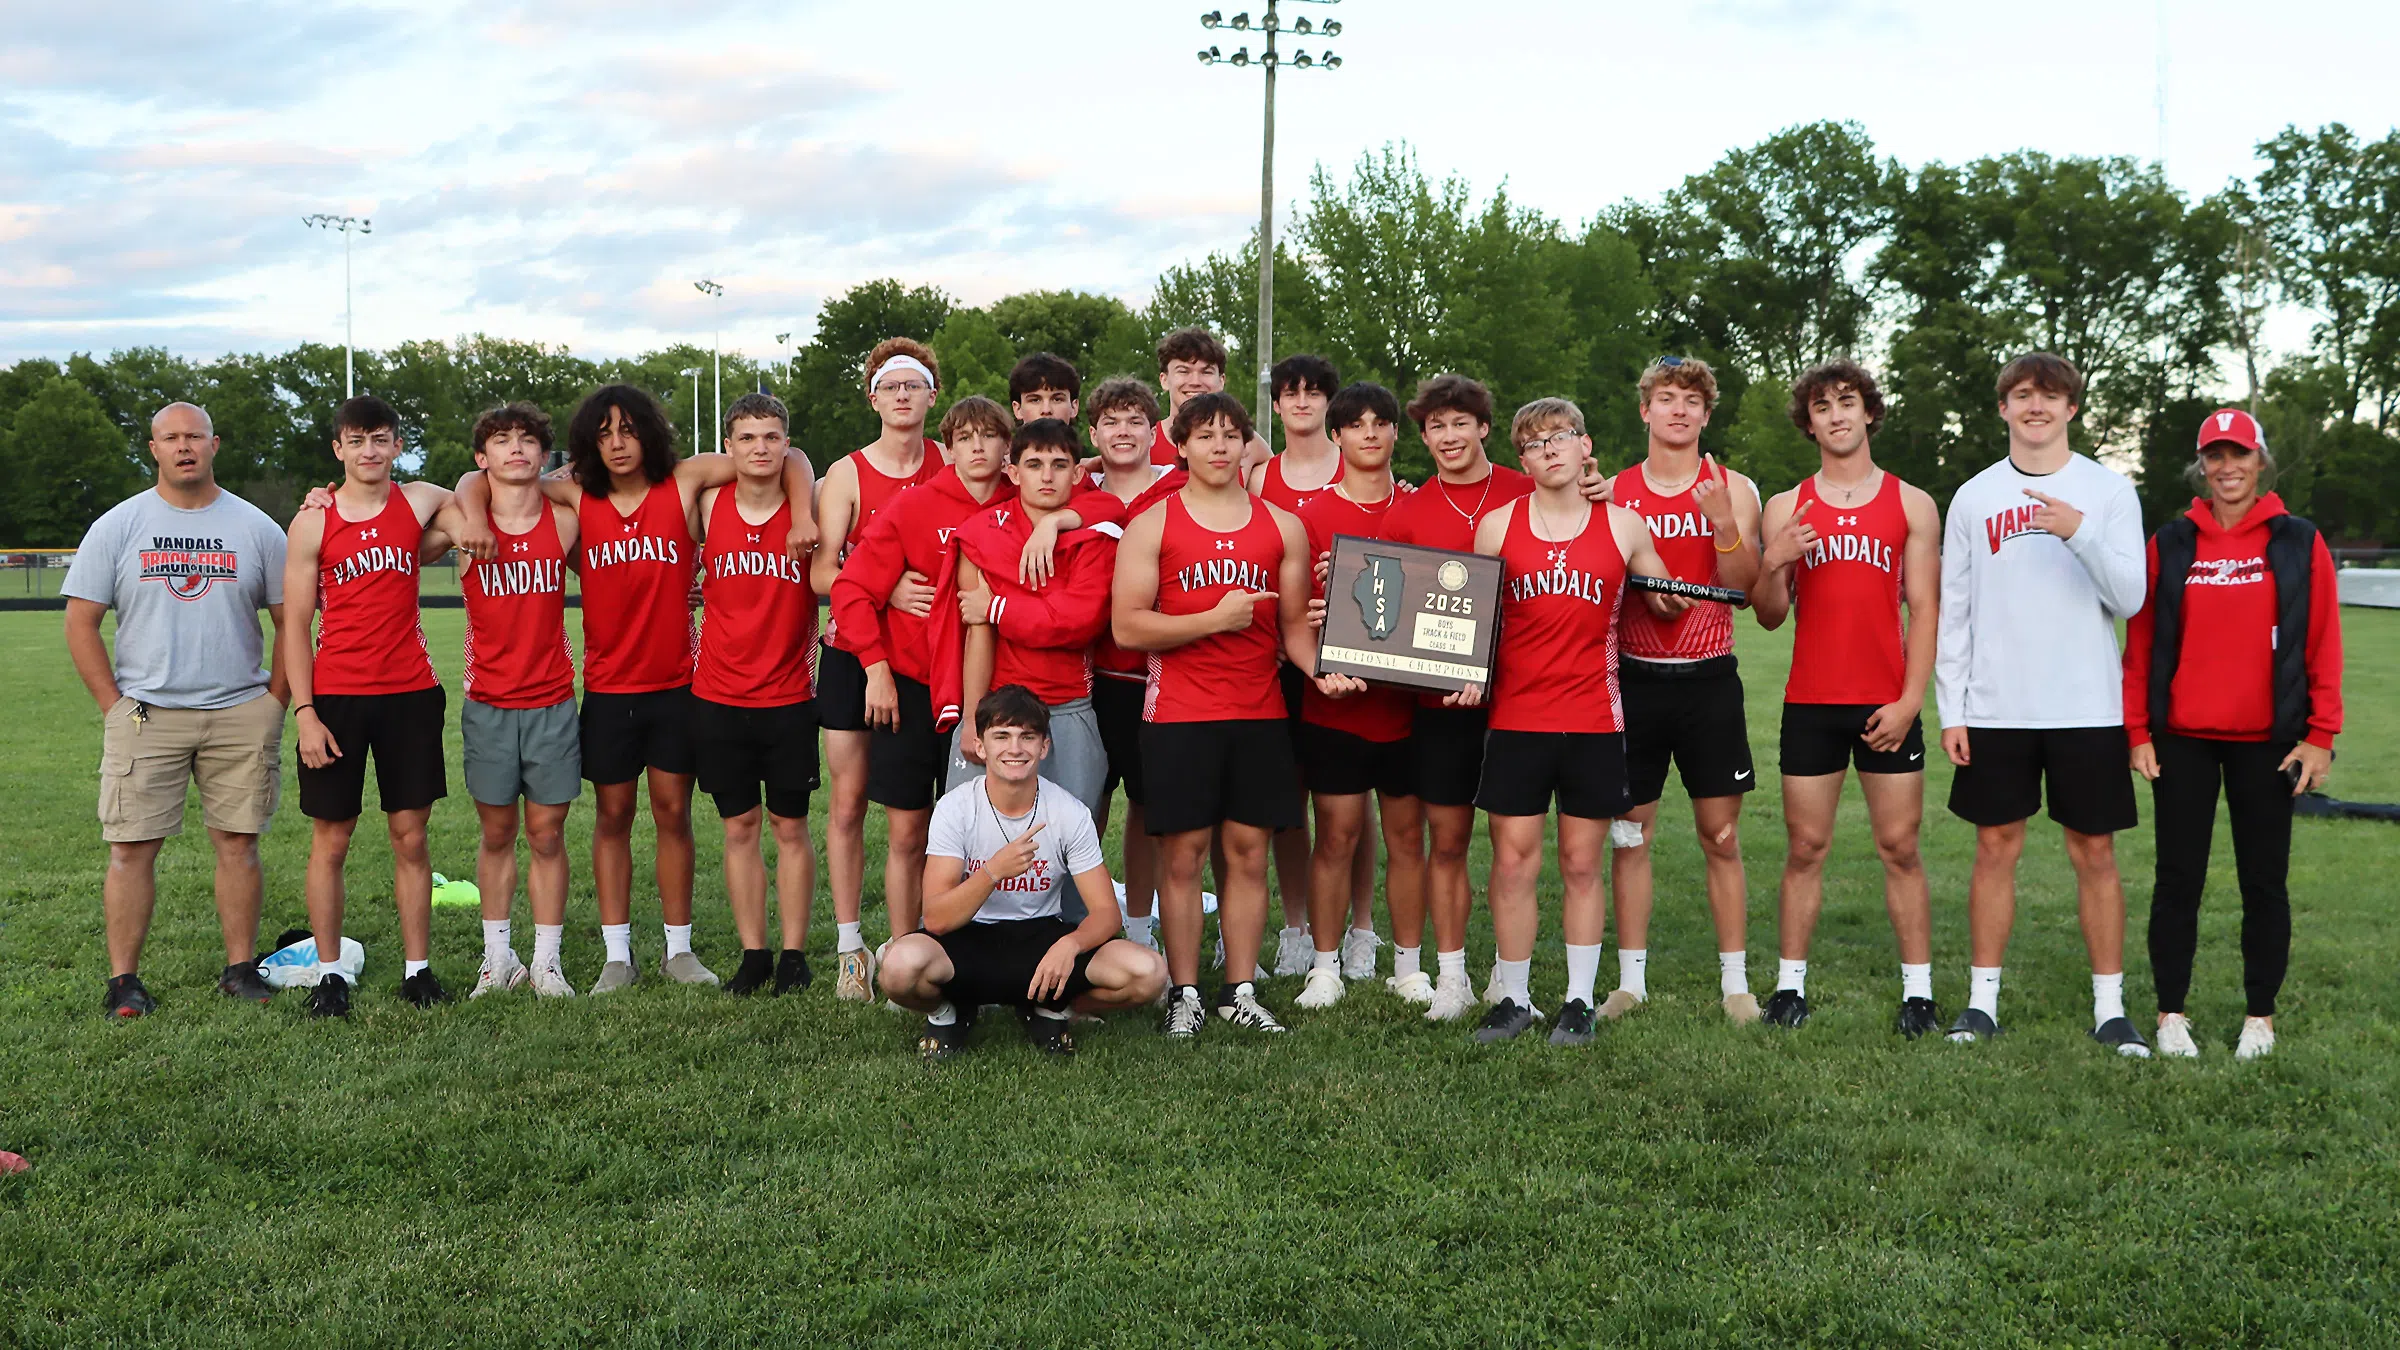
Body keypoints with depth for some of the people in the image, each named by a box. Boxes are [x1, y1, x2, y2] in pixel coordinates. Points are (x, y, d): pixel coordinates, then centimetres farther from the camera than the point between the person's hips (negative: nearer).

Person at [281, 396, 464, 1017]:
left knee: (410, 837, 5)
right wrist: (305, 713, -8)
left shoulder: (420, 503, 4)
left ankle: (418, 968, 13)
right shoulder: (313, 522, 0)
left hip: (410, 693, 1)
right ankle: (329, 973, 14)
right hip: (335, 697, -1)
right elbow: (295, 626, 0)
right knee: (330, 841, 3)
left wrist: (433, 544, 11)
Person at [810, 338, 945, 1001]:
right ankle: (849, 947, 12)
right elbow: (821, 573, -6)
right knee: (848, 801, 2)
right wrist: (886, 590, -21)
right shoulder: (847, 473, 0)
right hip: (854, 654, 0)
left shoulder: (952, 465, 5)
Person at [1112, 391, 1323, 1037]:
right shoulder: (1152, 525, 1)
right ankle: (1185, 994, 10)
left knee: (1248, 851, 5)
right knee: (1183, 852, 0)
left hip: (1260, 714, 3)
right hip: (1178, 712, -3)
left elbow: (1294, 624, 14)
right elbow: (1126, 626, -6)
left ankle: (1241, 994, 14)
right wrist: (1216, 619, -13)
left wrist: (1321, 668, -6)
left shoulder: (1282, 527, 11)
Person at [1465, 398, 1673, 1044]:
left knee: (1581, 865, 6)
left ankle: (1579, 1001, 17)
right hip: (1516, 717, 0)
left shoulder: (1623, 526, 4)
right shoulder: (1496, 526, 4)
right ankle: (1513, 999, 15)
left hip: (1595, 719, 0)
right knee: (1513, 863, 2)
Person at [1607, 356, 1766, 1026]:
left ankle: (1735, 982, 10)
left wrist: (1723, 522, -22)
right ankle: (1631, 980, 12)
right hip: (1636, 678, 1)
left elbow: (1742, 586, -6)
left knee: (1721, 838, 2)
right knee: (1631, 834, 4)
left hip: (1709, 678, -1)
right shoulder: (1614, 492, 7)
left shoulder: (1733, 489, 4)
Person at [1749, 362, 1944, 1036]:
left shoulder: (1912, 505, 6)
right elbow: (1770, 616, 7)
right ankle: (1790, 985, 9)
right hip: (1810, 702, 1)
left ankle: (1918, 991, 6)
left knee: (1900, 848, 1)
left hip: (1887, 704, -1)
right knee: (1805, 848, 3)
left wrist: (1909, 700, -8)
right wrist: (1773, 565, -14)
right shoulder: (1786, 508, 9)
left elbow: (1924, 611, 2)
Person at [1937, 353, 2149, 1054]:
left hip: (2088, 706, -1)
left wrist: (2081, 532, -21)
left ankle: (2110, 1006, 12)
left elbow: (2129, 598, -6)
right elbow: (1952, 612, 7)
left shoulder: (2109, 490, 3)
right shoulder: (1974, 497, 7)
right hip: (1994, 707, 1)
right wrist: (1951, 709, 1)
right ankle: (1982, 1000, 13)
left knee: (2094, 851, 3)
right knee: (1996, 848, 5)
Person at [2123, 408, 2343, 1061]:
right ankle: (2171, 1013, 14)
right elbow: (2142, 643, 3)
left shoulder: (2299, 543, 2)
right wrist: (2137, 731, -2)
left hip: (2268, 740, 0)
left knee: (2265, 881, 7)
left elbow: (2323, 646, 0)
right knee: (2178, 879, 4)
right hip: (2182, 738, 1)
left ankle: (2260, 1017, 18)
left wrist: (2321, 736, -5)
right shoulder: (2170, 544, 4)